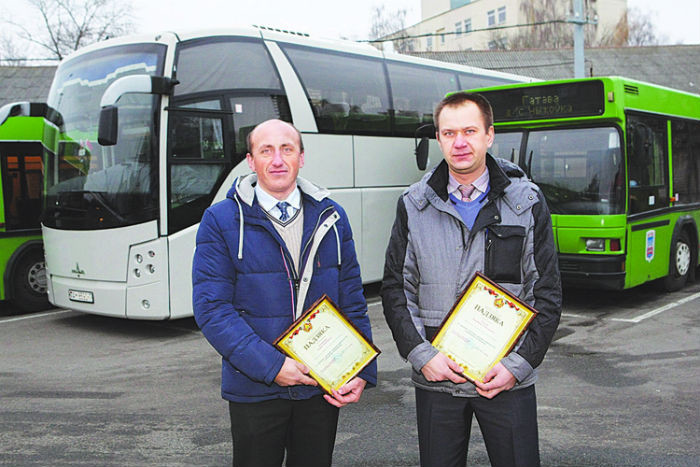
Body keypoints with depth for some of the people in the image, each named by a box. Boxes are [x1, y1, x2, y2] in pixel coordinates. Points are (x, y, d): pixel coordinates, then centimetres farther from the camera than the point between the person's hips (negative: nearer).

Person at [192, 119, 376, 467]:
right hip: (255, 390, -3)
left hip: (324, 389, 3)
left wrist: (361, 372, -3)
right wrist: (271, 366, -19)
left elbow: (352, 302, 7)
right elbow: (211, 309, -11)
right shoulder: (221, 221, -5)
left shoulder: (332, 217, 5)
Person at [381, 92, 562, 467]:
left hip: (509, 379, -1)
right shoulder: (414, 204, 3)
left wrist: (518, 365, -7)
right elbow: (395, 289, 4)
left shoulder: (526, 202, 0)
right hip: (435, 379, 1)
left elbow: (548, 294, 1)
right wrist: (422, 355, -7)